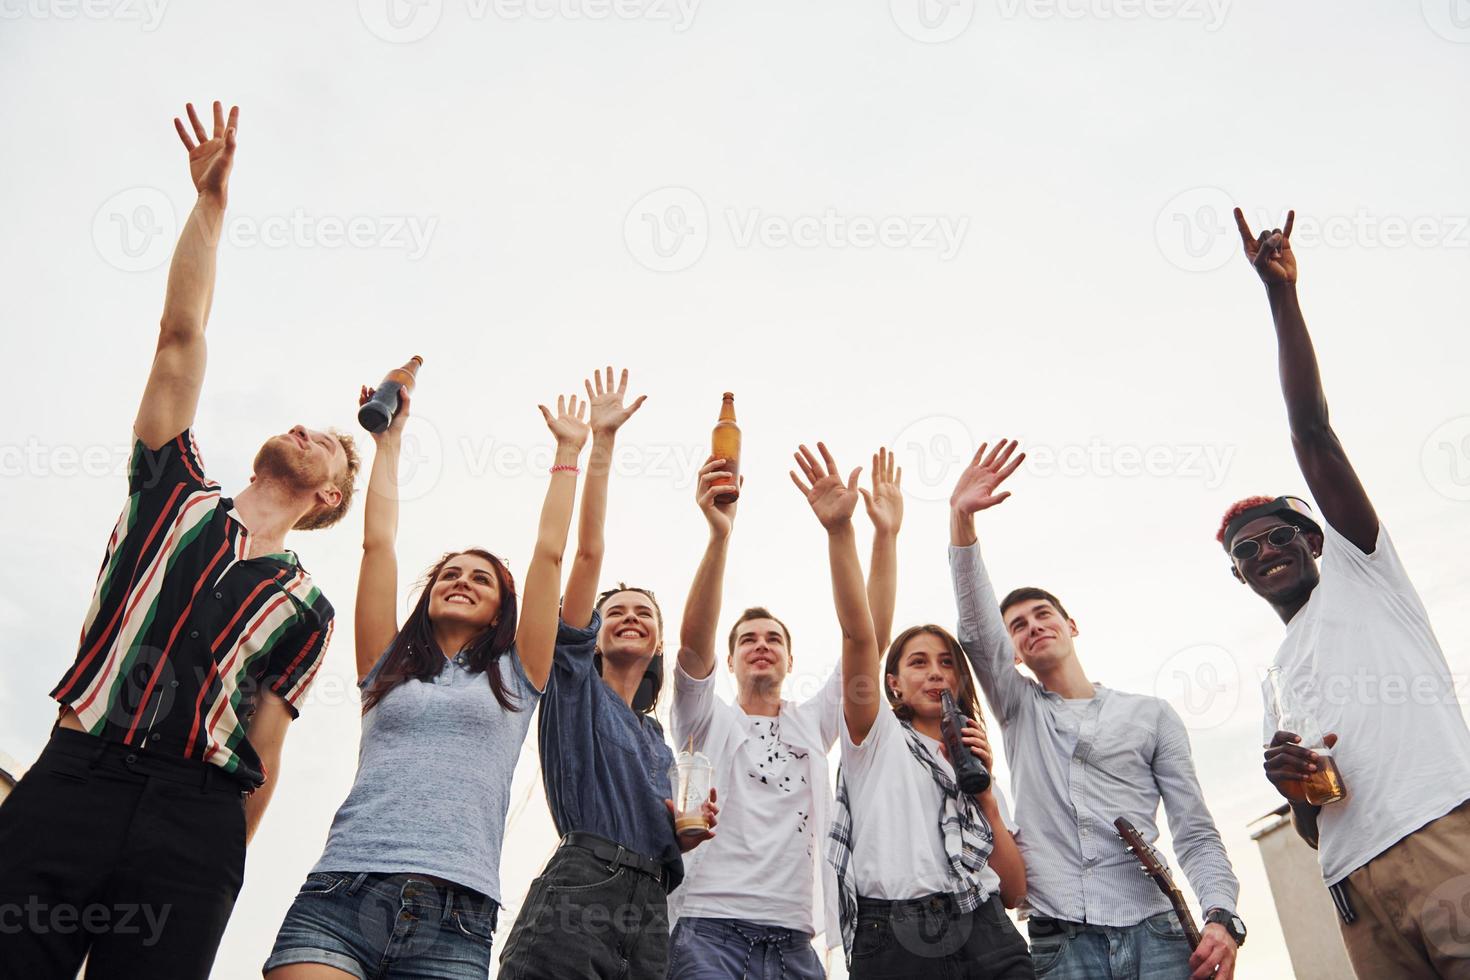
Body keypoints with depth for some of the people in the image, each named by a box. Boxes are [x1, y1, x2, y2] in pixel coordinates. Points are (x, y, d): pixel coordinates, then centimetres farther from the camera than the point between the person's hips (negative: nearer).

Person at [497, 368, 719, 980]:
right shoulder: (576, 685, 12)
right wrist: (602, 441, 1)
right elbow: (588, 552, 4)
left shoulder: (658, 739, 26)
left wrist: (690, 832, 6)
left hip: (649, 909, 6)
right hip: (579, 886, -5)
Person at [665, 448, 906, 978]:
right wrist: (719, 535, -22)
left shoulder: (812, 722, 18)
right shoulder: (708, 720, 10)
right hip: (710, 924, -3)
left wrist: (885, 534, 2)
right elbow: (693, 641, -10)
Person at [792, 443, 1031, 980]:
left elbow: (1015, 888, 16)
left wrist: (984, 793, 4)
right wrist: (839, 530, -19)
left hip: (984, 935, 5)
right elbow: (858, 635, -7)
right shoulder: (878, 738, 10)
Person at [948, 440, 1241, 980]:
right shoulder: (1019, 709, 15)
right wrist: (961, 518, -11)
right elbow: (975, 626, 0)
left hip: (1155, 935, 0)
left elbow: (1195, 833, 9)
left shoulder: (1152, 715, 13)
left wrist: (1221, 915, -11)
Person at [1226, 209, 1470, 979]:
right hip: (1359, 890, 6)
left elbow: (1312, 432, 6)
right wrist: (1290, 783, 3)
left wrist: (1281, 293, 1)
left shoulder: (1357, 567, 17)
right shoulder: (1280, 674, 29)